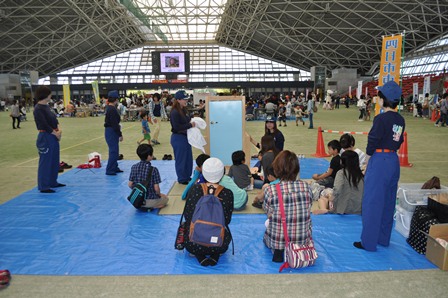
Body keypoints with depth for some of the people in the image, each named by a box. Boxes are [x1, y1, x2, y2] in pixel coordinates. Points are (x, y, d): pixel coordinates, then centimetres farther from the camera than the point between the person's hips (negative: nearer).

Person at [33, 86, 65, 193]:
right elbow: (44, 125, -20)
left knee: (54, 160, 17)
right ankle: (43, 187, 9)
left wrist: (58, 130, -2)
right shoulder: (38, 109, -17)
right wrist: (55, 133, -10)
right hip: (45, 138, -10)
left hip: (53, 137, 10)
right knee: (45, 162, -2)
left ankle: (53, 182, 31)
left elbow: (54, 119, 14)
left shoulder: (46, 106, 11)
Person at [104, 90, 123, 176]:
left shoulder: (108, 108, 11)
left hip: (109, 131, 10)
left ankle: (114, 168, 27)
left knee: (114, 150, 17)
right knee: (113, 151, -5)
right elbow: (115, 124, -21)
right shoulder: (112, 109, -20)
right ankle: (110, 170, 1)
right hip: (111, 132, -10)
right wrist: (120, 134, -17)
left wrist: (118, 125, 14)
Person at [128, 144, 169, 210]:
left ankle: (140, 206, 11)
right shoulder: (154, 170, -19)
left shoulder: (133, 167, -6)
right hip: (150, 200, -6)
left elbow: (130, 184, -2)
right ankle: (148, 206, 1)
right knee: (165, 198, 26)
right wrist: (159, 194, 5)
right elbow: (156, 188, -17)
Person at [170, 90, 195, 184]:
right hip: (178, 138, -9)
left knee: (188, 158, 18)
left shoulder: (184, 110, 8)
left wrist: (192, 122, -3)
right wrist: (190, 125, -19)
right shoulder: (175, 112, -20)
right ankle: (182, 179, 20)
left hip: (186, 137, 9)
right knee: (180, 159, 5)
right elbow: (177, 127, -25)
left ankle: (187, 177, 33)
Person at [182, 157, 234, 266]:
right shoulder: (227, 193, -7)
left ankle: (200, 256, 14)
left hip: (194, 244, 0)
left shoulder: (195, 189, -7)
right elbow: (227, 220, 5)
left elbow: (187, 215, 3)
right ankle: (215, 256, 14)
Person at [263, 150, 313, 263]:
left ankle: (278, 250, 8)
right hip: (302, 240, 3)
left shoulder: (270, 190, -19)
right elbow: (307, 210, 1)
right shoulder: (306, 187, -12)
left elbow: (268, 213, -5)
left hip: (277, 241, -3)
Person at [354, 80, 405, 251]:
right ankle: (383, 238, 28)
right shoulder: (400, 120, 7)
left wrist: (369, 153, 3)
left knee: (372, 202, 0)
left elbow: (372, 141, -14)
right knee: (388, 201, 16)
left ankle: (368, 242, 8)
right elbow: (399, 141, 12)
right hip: (394, 160, 8)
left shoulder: (381, 118, -16)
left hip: (379, 161, -8)